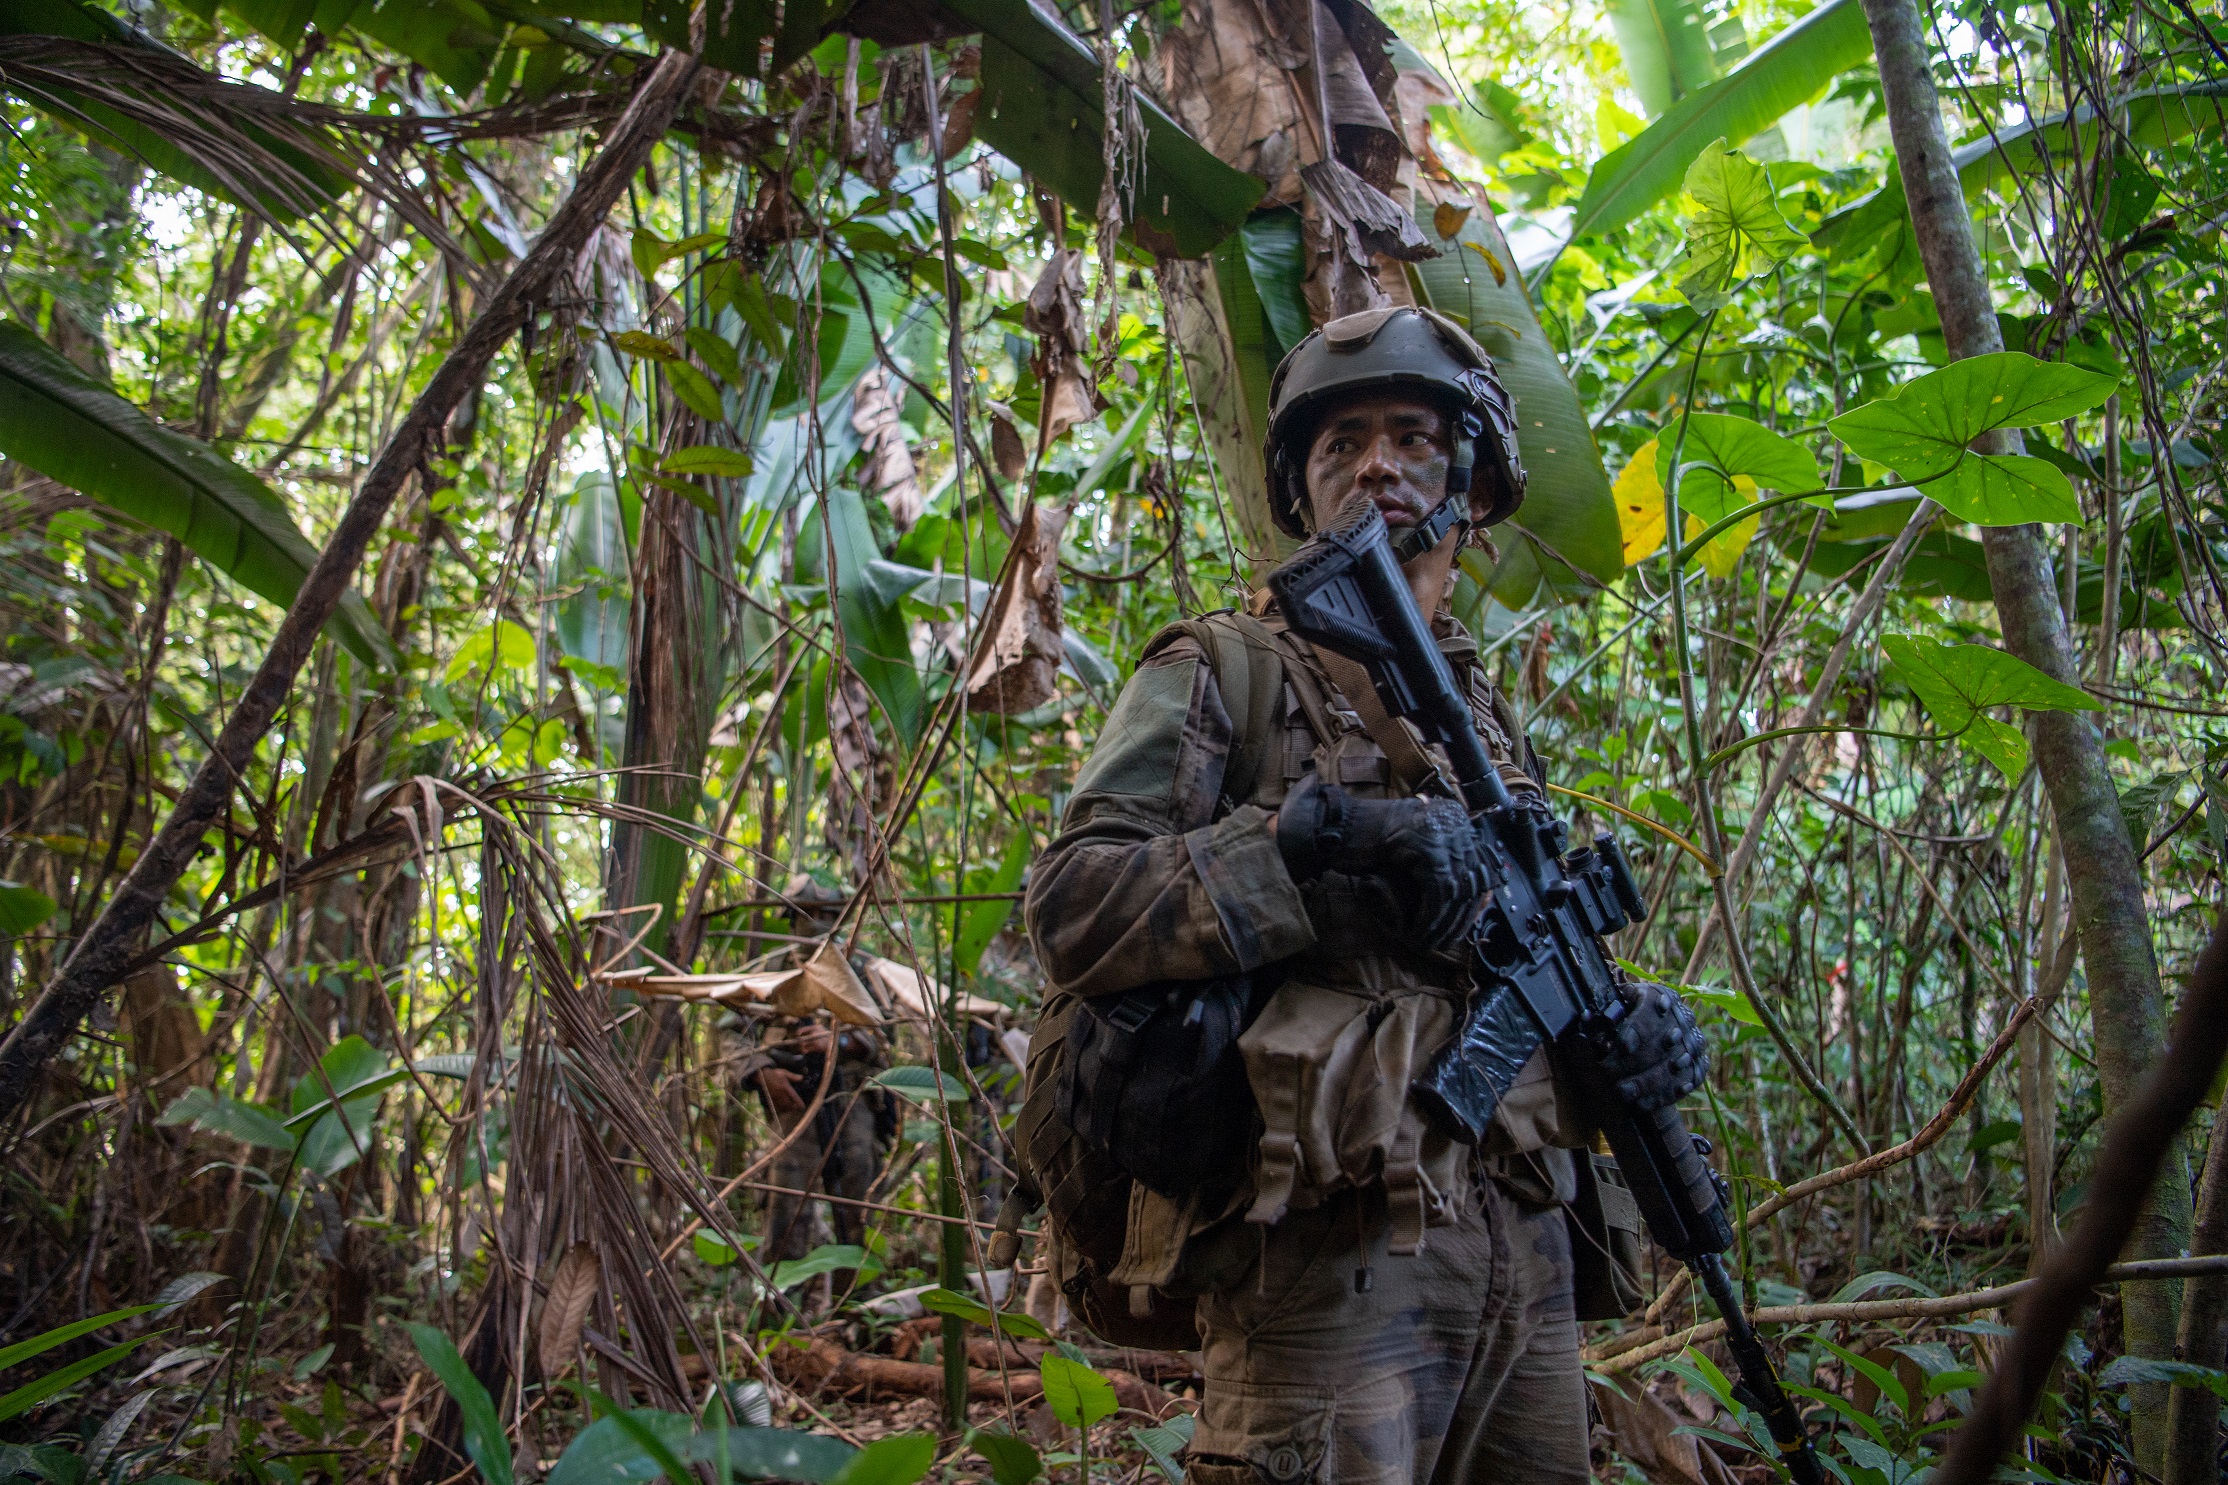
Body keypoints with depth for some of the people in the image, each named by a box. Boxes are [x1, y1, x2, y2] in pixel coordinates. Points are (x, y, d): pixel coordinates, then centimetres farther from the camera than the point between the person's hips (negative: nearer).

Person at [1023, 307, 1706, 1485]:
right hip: (1331, 1253, -6)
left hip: (1525, 1245, 7)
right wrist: (1318, 832, -21)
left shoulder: (1491, 715, 19)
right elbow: (1070, 908, -12)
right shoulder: (1224, 671, 0)